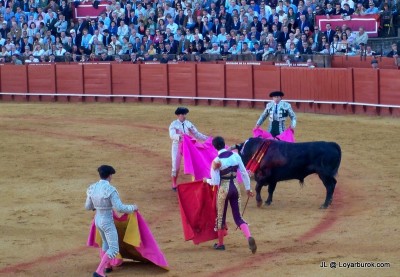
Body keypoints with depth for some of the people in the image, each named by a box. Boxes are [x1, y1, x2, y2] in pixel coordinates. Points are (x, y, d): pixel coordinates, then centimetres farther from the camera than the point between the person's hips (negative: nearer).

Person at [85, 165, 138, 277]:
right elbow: (120, 208, -25)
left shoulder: (92, 188, -3)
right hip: (108, 222, -7)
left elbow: (88, 206, 8)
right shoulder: (110, 190, -23)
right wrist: (132, 208, -7)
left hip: (97, 219, 7)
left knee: (106, 242, 30)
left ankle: (106, 266, 41)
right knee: (114, 248, 0)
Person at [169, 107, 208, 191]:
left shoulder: (189, 124, 5)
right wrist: (179, 136, -45)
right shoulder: (174, 124, -8)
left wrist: (207, 138, -1)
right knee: (176, 166, 1)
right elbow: (172, 135, -24)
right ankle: (174, 184, 16)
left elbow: (196, 134, 8)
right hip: (177, 146, -3)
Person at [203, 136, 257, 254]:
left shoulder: (216, 161, -15)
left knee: (221, 216, 15)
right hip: (235, 187, 4)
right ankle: (249, 237, -17)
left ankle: (220, 244, 28)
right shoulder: (235, 155, -3)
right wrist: (248, 188, 11)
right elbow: (244, 173, 1)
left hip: (223, 188, -4)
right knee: (238, 217, 8)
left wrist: (207, 180, 8)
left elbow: (215, 182, -13)